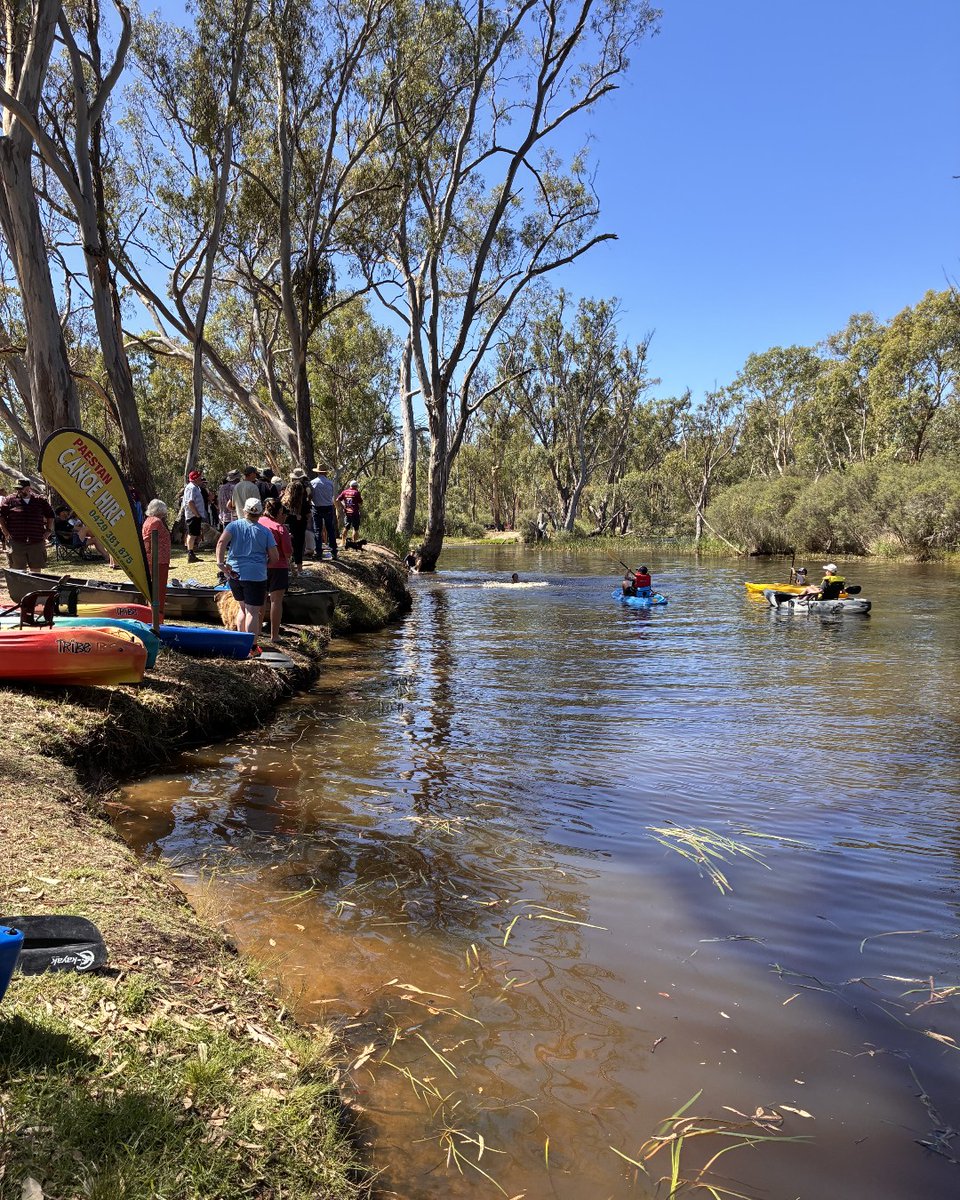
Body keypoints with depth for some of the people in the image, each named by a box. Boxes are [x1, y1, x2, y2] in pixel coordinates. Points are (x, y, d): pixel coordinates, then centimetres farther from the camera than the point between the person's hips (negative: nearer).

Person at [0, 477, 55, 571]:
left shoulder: (40, 501, 9)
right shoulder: (9, 500, 1)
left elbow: (50, 515, 20)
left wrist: (48, 530, 11)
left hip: (37, 542, 2)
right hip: (16, 542, -2)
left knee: (36, 569, 8)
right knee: (18, 571, 1)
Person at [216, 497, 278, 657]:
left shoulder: (234, 525, 2)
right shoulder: (265, 532, -1)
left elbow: (221, 542, -16)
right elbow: (274, 557, -2)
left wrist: (220, 562, -16)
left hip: (234, 573, 3)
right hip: (256, 576, -3)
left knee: (242, 607, 21)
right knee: (252, 612, 1)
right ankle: (252, 648, 2)